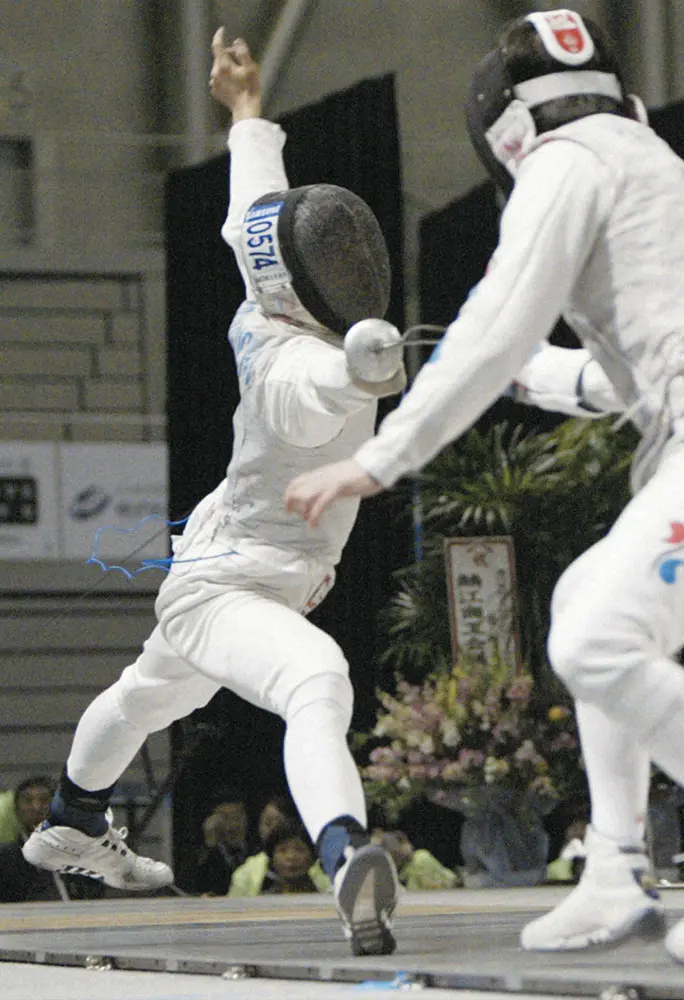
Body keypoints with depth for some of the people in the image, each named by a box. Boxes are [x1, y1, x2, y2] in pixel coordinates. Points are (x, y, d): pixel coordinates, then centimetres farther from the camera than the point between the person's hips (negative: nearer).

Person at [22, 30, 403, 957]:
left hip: (222, 569, 11)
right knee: (318, 682, -39)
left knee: (149, 696, 36)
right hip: (221, 592, -11)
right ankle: (349, 866, -65)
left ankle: (71, 826, 65)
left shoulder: (262, 317, -8)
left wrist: (248, 108, 26)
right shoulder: (293, 364, -32)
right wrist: (361, 371, -80)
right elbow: (324, 390, -59)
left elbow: (257, 210, 11)